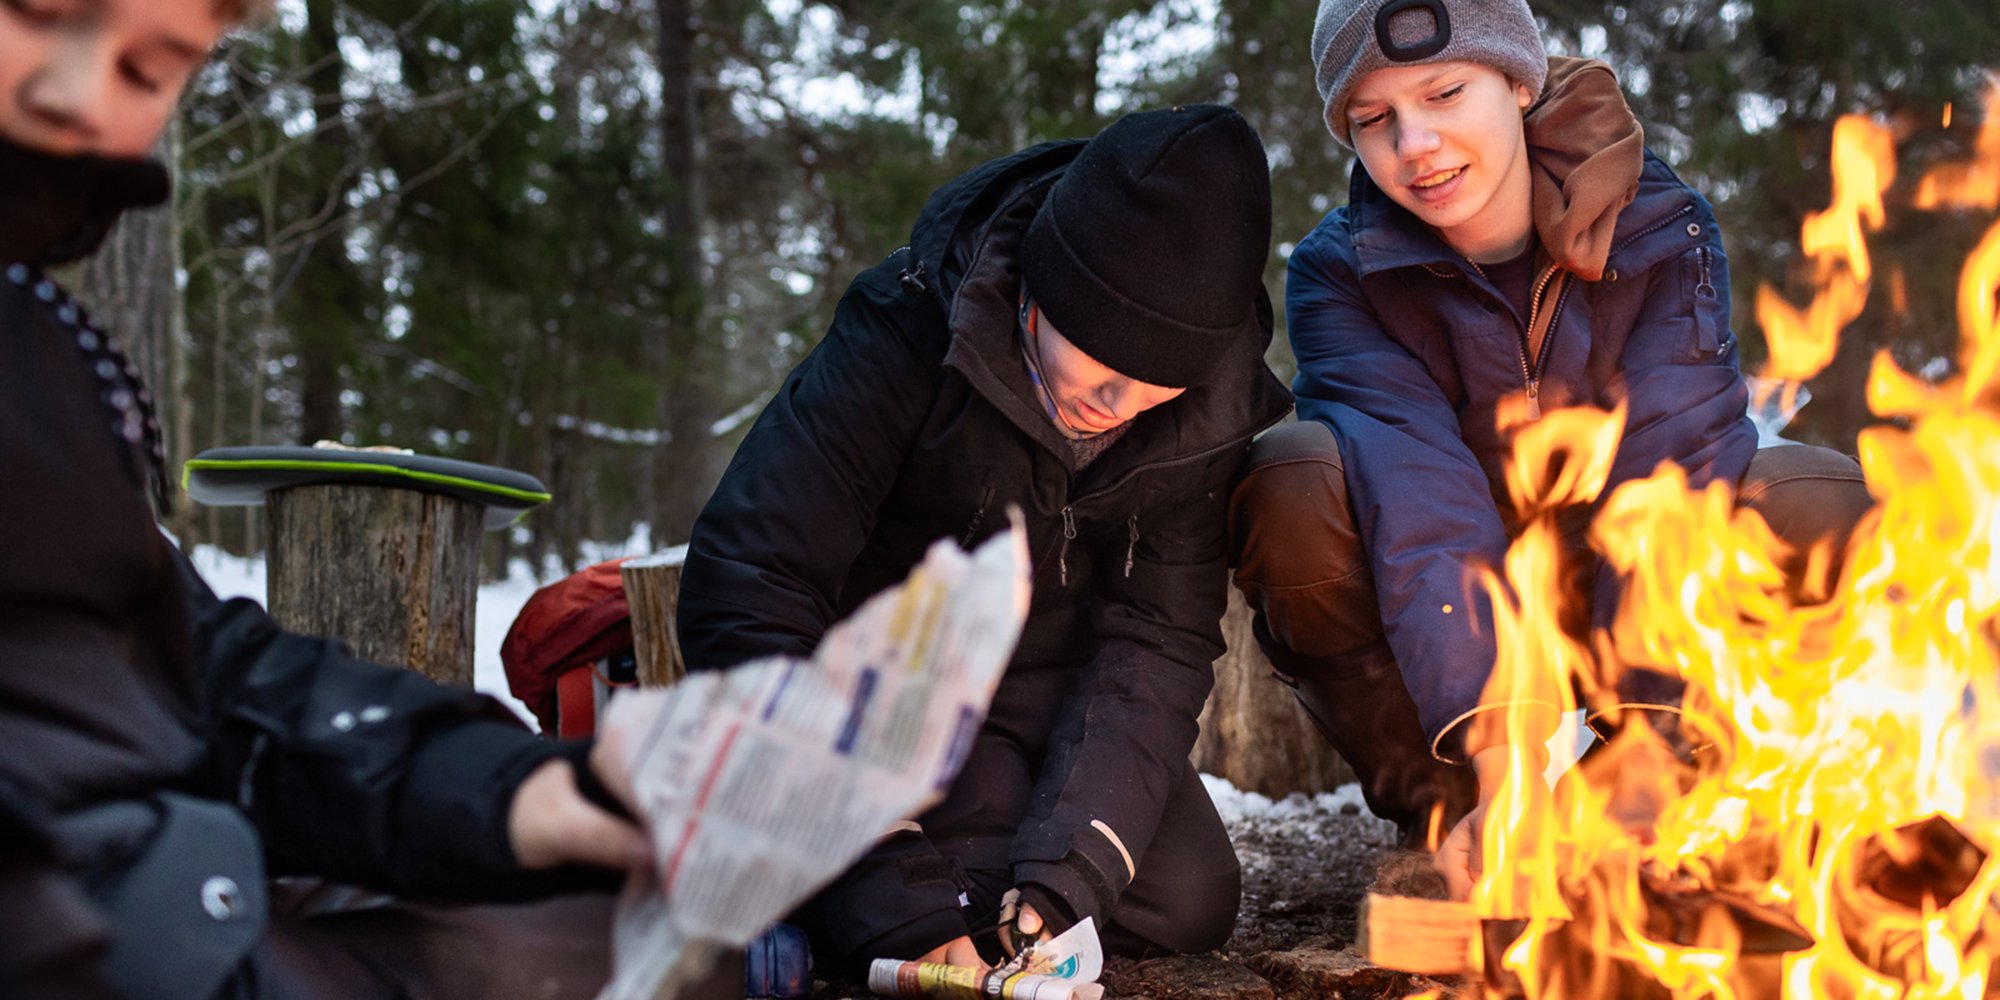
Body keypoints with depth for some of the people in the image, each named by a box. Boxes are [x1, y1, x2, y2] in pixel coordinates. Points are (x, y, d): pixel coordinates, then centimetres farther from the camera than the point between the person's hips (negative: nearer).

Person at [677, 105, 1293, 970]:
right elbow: (744, 587, -35)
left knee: (1190, 903, -10)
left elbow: (1157, 643, -17)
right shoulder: (909, 330, -31)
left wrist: (1064, 873, -33)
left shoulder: (1212, 407, -17)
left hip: (1049, 686, 4)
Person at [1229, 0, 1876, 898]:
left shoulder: (1664, 231, -12)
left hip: (1620, 607, 2)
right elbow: (1415, 488, -32)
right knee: (1293, 485, -31)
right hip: (1443, 636, -1)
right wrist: (1500, 758, -46)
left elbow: (1672, 468, -25)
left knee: (1820, 499, -25)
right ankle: (1440, 817, -14)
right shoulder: (1339, 274, -16)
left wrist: (1650, 732, -39)